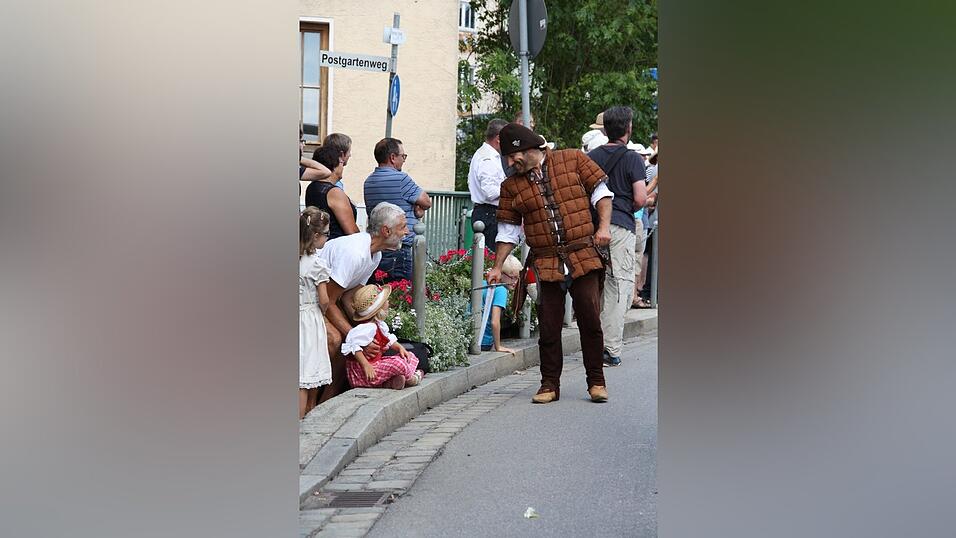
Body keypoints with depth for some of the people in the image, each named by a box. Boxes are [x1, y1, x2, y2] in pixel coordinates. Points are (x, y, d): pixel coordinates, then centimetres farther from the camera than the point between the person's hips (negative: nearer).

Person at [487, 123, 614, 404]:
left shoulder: (573, 159, 4)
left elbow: (600, 191, 7)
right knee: (548, 326, 2)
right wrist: (497, 267, 6)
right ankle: (550, 384, 14)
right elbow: (508, 231, 13)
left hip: (584, 256, -2)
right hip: (546, 265, 2)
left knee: (590, 320, -1)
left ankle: (597, 381, 13)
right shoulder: (511, 186, 10)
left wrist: (604, 226, -5)